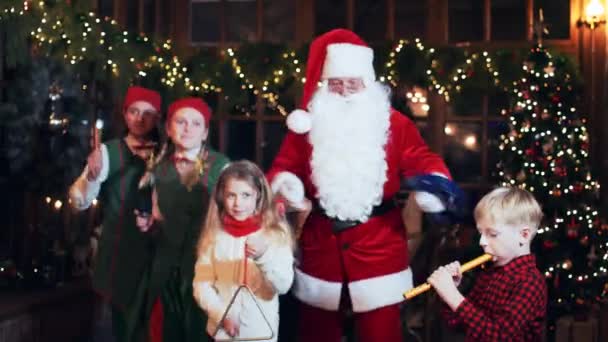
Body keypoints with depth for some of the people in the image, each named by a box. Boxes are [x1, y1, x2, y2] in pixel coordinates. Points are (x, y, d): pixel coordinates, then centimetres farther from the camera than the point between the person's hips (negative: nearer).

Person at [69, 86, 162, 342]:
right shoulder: (108, 151, -4)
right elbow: (79, 202, -9)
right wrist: (92, 175, -29)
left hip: (152, 249, 2)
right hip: (117, 250, -2)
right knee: (122, 317, 7)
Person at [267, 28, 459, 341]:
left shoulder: (394, 124, 0)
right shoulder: (307, 124, 2)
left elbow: (423, 161, -6)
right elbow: (284, 167, 1)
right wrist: (285, 183, -22)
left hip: (378, 251, -1)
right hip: (320, 250, 2)